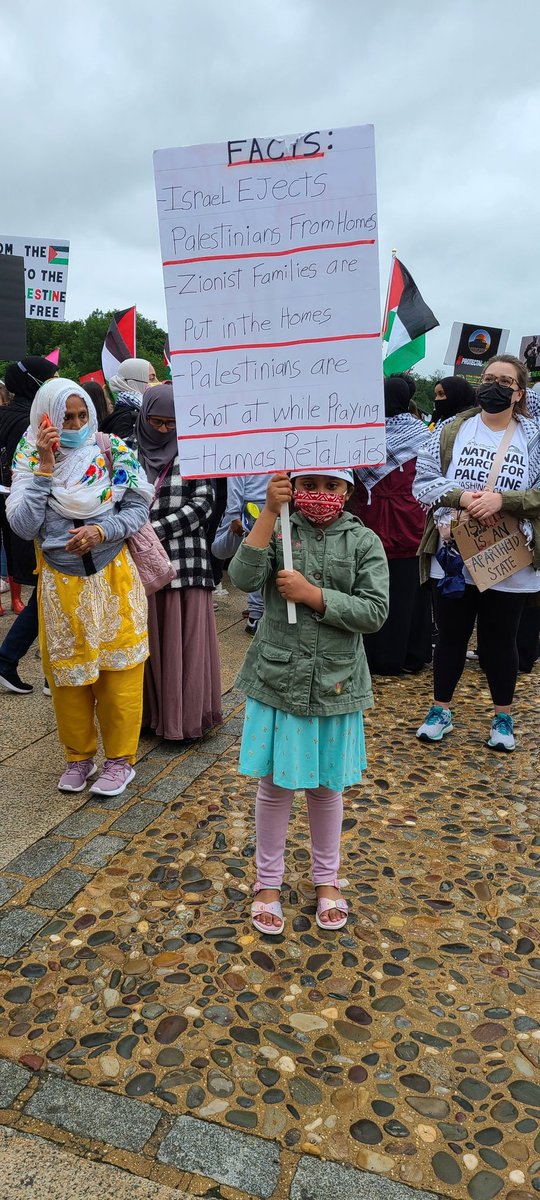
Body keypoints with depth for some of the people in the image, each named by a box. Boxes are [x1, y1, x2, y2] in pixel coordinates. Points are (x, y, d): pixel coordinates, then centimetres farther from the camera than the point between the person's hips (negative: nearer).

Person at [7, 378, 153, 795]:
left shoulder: (113, 451, -2)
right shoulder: (30, 460, -2)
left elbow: (138, 509, -2)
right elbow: (23, 525, -13)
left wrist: (101, 531, -19)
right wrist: (46, 467, -17)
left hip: (113, 578, 0)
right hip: (61, 584, 1)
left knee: (119, 671, 5)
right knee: (68, 674, 11)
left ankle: (120, 757, 21)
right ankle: (78, 756, 30)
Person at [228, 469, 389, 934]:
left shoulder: (364, 541, -2)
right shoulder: (278, 529, -2)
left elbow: (375, 612, -11)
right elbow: (244, 578, -19)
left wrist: (312, 594, -18)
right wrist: (270, 511, -24)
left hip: (335, 685, 1)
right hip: (277, 680, 0)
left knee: (326, 787, 16)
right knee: (274, 786, 10)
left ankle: (327, 879, 38)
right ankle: (268, 881, 32)